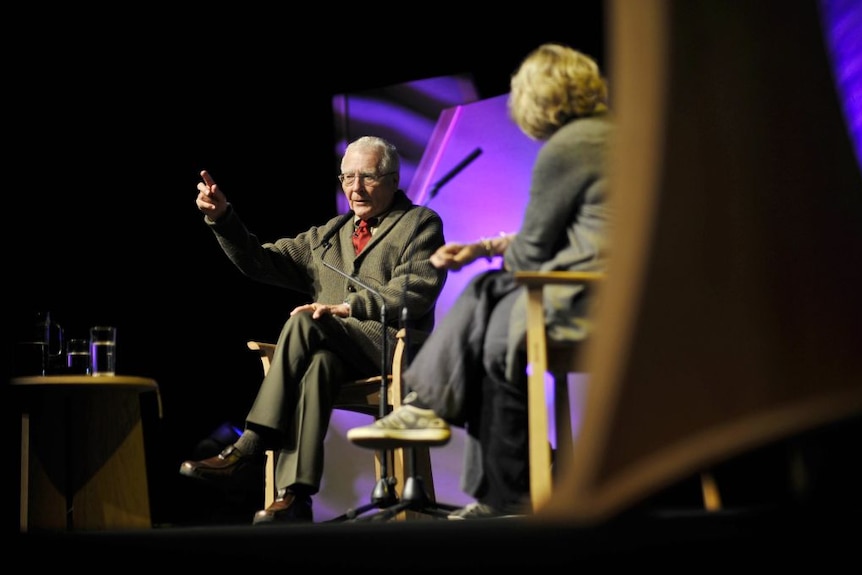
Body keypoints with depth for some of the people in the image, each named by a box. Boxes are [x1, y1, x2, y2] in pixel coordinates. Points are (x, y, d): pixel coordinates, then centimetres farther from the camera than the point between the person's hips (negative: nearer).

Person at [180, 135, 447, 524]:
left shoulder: (420, 224, 12)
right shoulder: (327, 235, 28)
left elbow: (415, 292, -5)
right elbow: (260, 262, 23)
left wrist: (347, 307, -18)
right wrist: (221, 217, 8)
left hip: (391, 346, -4)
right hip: (333, 350, 4)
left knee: (303, 322, -30)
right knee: (317, 362, -34)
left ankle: (250, 447, -31)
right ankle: (294, 498, -45)